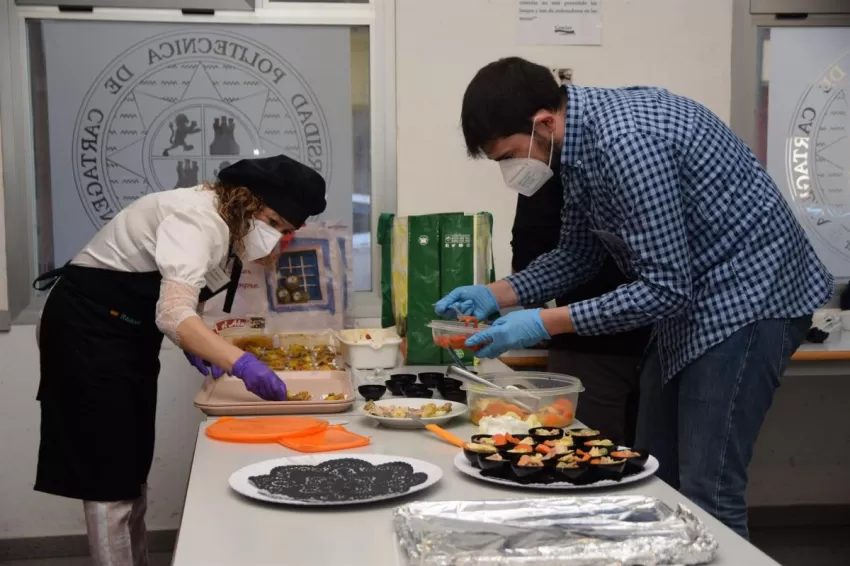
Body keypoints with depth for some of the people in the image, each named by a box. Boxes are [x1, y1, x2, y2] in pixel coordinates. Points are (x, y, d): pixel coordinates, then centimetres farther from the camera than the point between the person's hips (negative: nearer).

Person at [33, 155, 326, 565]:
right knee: (109, 472, -6)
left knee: (131, 465, 17)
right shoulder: (198, 218, -26)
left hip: (125, 331, 10)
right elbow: (173, 314, -39)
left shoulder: (226, 224, 4)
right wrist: (241, 363, -50)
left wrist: (194, 344, 0)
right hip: (88, 327, -10)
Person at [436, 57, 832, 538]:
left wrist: (546, 324, -23)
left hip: (749, 294, -9)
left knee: (706, 492, -7)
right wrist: (497, 294, 0)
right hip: (694, 298, 10)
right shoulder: (581, 138, 1)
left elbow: (666, 289, -26)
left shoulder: (626, 143, -28)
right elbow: (578, 255, 12)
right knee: (655, 476, 13)